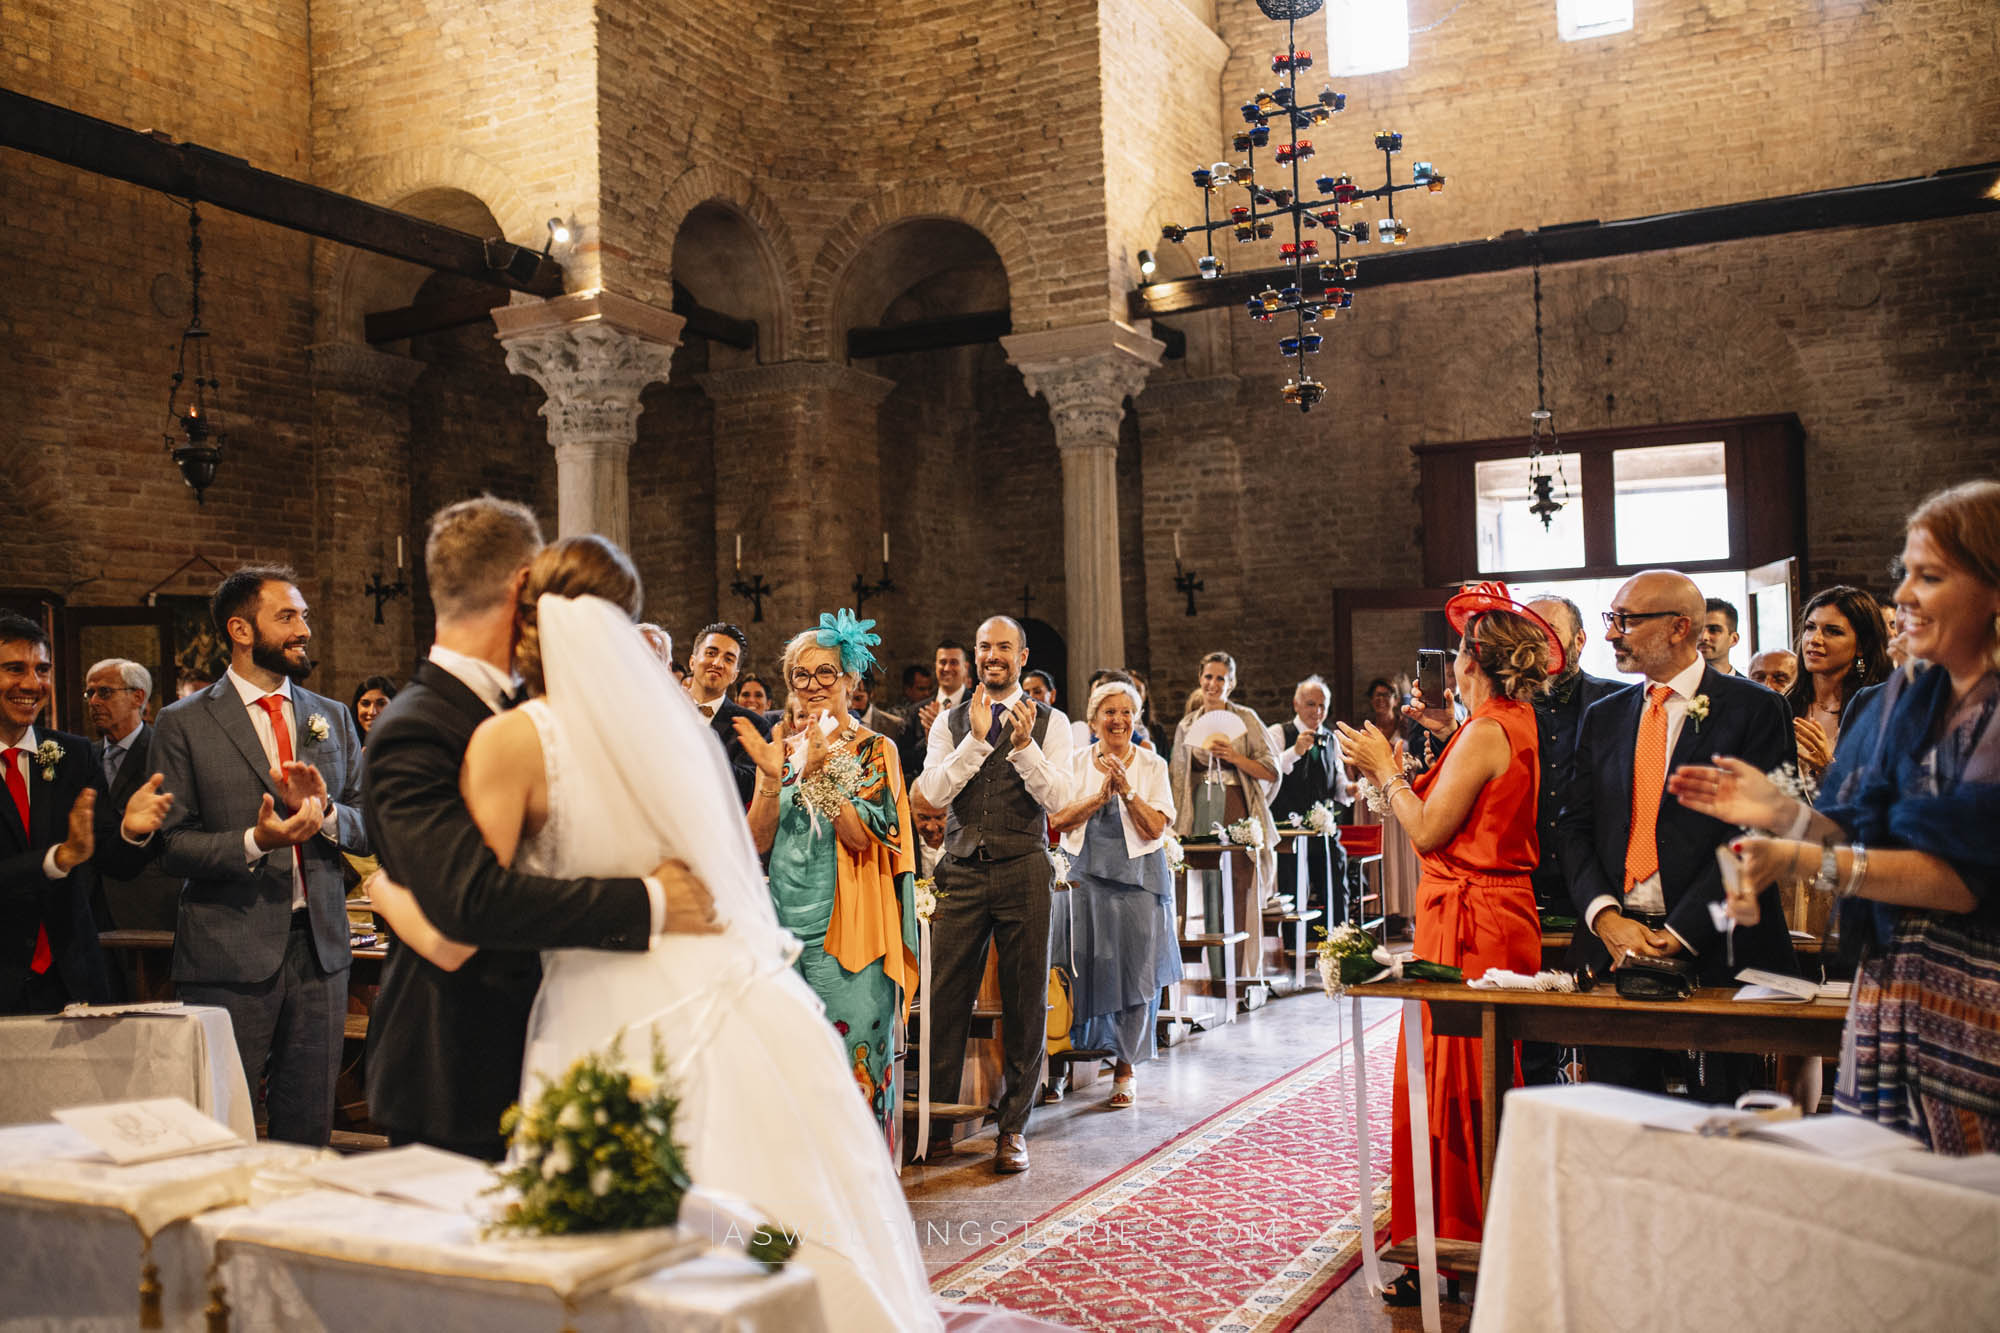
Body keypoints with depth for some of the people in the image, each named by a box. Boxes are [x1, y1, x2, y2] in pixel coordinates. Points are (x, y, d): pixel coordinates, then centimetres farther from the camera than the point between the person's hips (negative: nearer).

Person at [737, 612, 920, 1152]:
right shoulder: (782, 749, 13)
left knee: (851, 1046, -4)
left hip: (849, 923, -4)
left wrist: (820, 773, -19)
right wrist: (771, 776, -10)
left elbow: (862, 836, -12)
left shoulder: (875, 749, 1)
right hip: (787, 920, 4)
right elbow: (759, 840, 4)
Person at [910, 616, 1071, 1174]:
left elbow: (1057, 798, -5)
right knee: (944, 999, 1)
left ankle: (1013, 1125, 15)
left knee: (1025, 1002, 4)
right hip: (962, 872, 1)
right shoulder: (949, 722, 11)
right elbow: (933, 793, -2)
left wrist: (1023, 745, -19)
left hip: (1023, 871, -1)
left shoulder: (1049, 721, 5)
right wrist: (977, 738, -10)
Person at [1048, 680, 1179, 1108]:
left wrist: (1127, 791, -16)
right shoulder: (1075, 762, 6)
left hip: (1138, 879, 0)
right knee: (1086, 970, -1)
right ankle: (1077, 1056, 18)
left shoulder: (1152, 766, 4)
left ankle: (1124, 1067, 12)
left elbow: (1155, 829, -5)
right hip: (1086, 877, 0)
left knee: (1134, 973, 0)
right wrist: (1101, 795, -13)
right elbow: (1058, 820, -4)